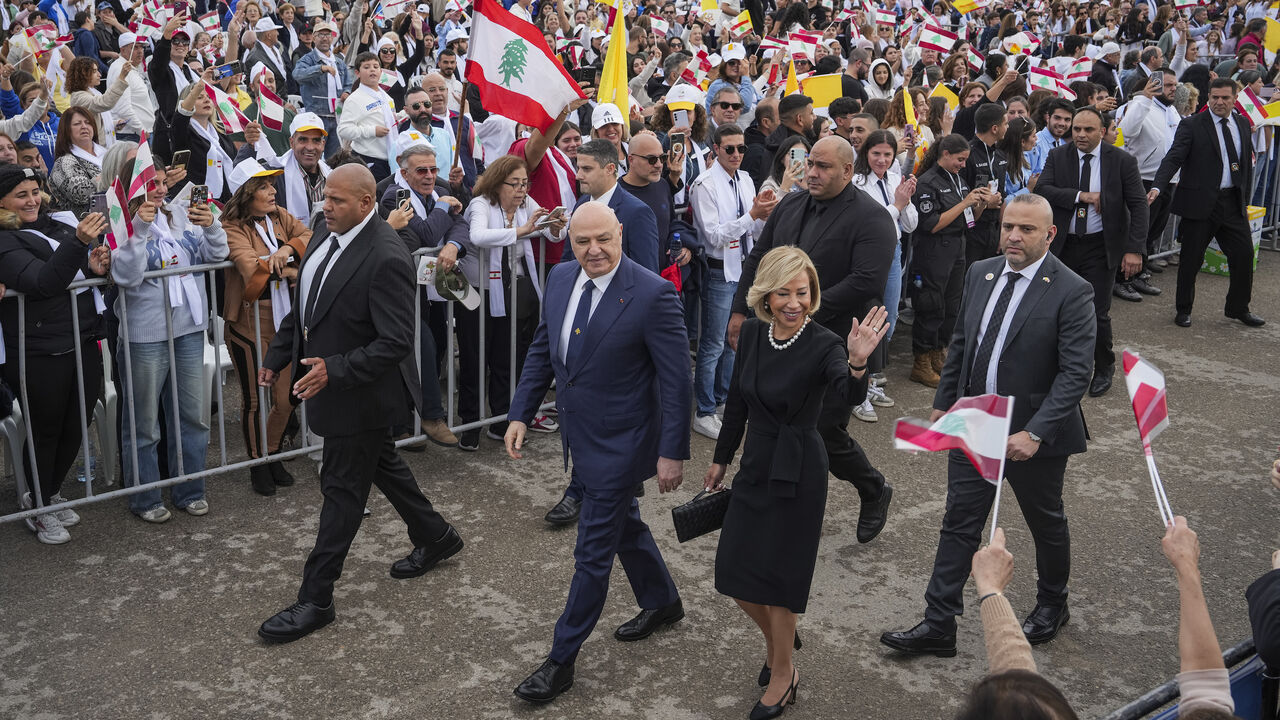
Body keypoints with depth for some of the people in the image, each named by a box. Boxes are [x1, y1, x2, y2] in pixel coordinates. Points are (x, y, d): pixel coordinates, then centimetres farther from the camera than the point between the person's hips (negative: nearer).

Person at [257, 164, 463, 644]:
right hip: (330, 378, 9)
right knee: (381, 464, 24)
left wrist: (335, 370, -31)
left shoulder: (386, 259, -26)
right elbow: (304, 306, 15)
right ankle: (436, 538, 44)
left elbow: (396, 342, -27)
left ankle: (315, 600, 12)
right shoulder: (331, 238, 2)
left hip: (360, 391, -9)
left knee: (342, 488, 1)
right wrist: (277, 356, 13)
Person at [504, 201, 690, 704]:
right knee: (623, 522, 26)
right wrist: (521, 413, 5)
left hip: (619, 445, -7)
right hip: (581, 435, 7)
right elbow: (543, 349, 10)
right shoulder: (560, 279, -1)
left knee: (593, 552, 3)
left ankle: (561, 660, 16)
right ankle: (662, 602, 50)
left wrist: (673, 452, -18)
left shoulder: (652, 294, -22)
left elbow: (676, 379, -19)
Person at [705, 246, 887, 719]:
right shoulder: (753, 333, -1)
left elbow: (851, 396, -37)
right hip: (756, 464, 6)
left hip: (798, 472, -6)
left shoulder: (824, 345, -18)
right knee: (735, 574, 11)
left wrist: (857, 364, -58)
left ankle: (783, 674, 27)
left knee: (776, 575, 4)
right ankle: (776, 639, 40)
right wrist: (721, 459, 18)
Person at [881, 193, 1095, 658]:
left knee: (1046, 523, 17)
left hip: (1033, 435, -5)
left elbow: (1076, 372, -19)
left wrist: (1034, 433, -26)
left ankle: (1052, 604, 42)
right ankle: (938, 625, 14)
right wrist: (943, 403, 13)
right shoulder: (980, 273, 3)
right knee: (959, 524, 7)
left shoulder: (1071, 292, -16)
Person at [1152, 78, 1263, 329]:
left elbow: (1246, 161, 17)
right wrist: (1158, 188, -29)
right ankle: (1184, 310, 20)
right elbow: (1173, 158, -15)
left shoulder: (1242, 124, 11)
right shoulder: (1192, 125, -7)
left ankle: (1238, 308, 25)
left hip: (1233, 202, 5)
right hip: (1200, 202, -5)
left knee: (1244, 255, 7)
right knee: (1191, 259, 4)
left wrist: (1244, 194, 12)